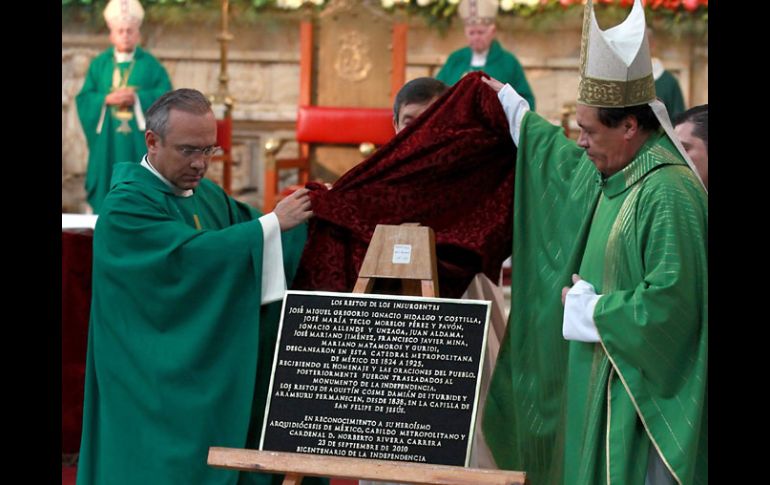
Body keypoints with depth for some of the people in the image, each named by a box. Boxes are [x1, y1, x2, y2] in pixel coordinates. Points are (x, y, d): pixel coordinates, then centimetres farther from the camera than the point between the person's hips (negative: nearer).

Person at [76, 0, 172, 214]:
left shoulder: (150, 65, 5)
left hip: (139, 143, -1)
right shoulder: (99, 64, 8)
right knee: (107, 193, 0)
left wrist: (137, 98, -15)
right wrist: (107, 99, -14)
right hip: (107, 144, 1)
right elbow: (84, 99, 4)